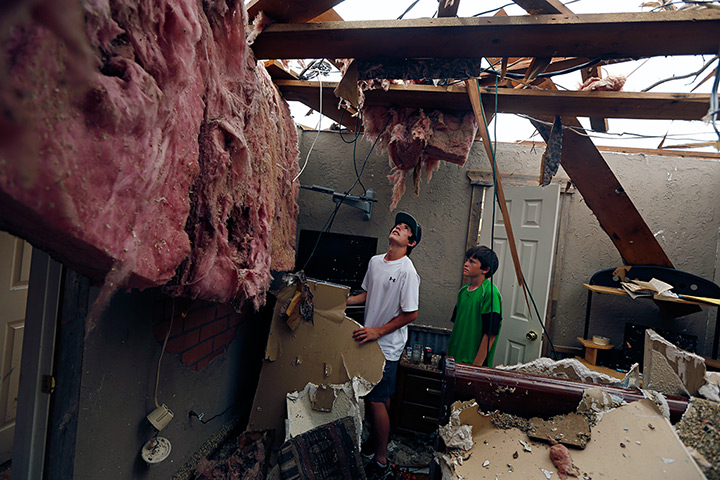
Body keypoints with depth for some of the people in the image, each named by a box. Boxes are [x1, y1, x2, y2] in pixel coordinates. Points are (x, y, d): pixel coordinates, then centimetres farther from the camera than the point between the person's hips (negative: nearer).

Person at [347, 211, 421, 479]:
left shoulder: (407, 271, -20)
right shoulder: (375, 261, 4)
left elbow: (411, 314, -17)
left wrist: (378, 332, -19)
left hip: (388, 346, -6)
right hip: (370, 340, 7)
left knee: (376, 400, 0)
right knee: (380, 397, 21)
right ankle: (377, 439, 41)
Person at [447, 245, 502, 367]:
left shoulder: (490, 293, -16)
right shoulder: (463, 290, 8)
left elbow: (490, 334, -18)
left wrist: (476, 366, -18)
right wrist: (448, 355, 13)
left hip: (473, 362, -7)